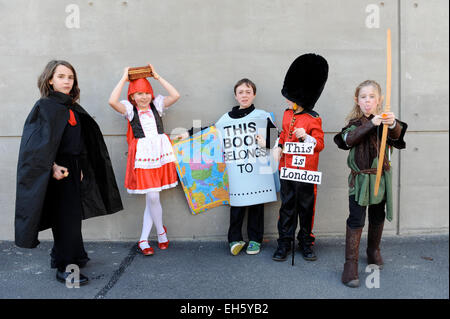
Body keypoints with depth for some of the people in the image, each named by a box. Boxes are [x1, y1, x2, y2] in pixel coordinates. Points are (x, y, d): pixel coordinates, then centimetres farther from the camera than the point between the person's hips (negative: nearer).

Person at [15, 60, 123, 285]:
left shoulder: (73, 108, 13)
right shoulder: (45, 106, -9)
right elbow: (39, 142, -16)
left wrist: (80, 168, 12)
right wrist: (52, 166, -23)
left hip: (73, 170, 8)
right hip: (57, 171, -8)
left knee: (72, 215, 14)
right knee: (66, 218, -4)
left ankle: (62, 257, 30)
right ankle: (64, 268, 7)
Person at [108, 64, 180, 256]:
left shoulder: (156, 105, 11)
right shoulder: (129, 109, 4)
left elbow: (175, 96, -3)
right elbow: (112, 101, -15)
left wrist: (158, 77, 1)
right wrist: (124, 79, -6)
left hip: (160, 153, 2)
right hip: (142, 155, -2)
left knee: (152, 198, 5)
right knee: (152, 197, -8)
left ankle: (143, 240, 16)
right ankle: (161, 232, 17)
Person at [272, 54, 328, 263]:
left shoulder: (313, 119, -11)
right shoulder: (287, 114, 7)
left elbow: (319, 144, -9)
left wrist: (305, 136, -27)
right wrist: (278, 147, 2)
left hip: (306, 171, -5)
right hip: (286, 168, 5)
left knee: (306, 207, 9)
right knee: (287, 206, 11)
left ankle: (306, 243, 25)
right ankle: (284, 243, 21)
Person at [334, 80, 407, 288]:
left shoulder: (385, 121, -1)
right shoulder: (355, 122, -2)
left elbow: (396, 135, -22)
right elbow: (349, 139, -22)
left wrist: (393, 124, -45)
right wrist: (371, 124, -33)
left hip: (381, 177, 2)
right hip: (359, 178, -2)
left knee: (378, 217, 17)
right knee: (356, 220, -6)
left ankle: (373, 251, 39)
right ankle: (351, 263, -1)